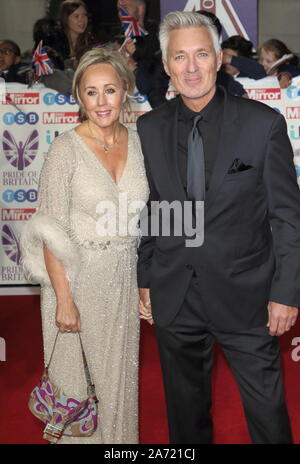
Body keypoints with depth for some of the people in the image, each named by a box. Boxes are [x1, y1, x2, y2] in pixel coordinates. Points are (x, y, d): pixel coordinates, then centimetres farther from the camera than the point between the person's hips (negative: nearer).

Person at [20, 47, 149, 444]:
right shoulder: (66, 149, -15)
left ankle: (118, 438, 41)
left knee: (118, 376, 18)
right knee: (77, 379, 12)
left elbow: (142, 218, 8)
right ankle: (78, 437, 36)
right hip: (77, 277, -4)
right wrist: (64, 299, -17)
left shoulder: (138, 141, 1)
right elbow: (51, 231, -15)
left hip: (124, 278, 5)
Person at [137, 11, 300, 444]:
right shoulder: (148, 129, 2)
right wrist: (143, 281, 8)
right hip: (173, 298, 3)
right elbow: (145, 212, 9)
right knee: (186, 408, 19)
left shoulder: (264, 123, -6)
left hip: (245, 295, -2)